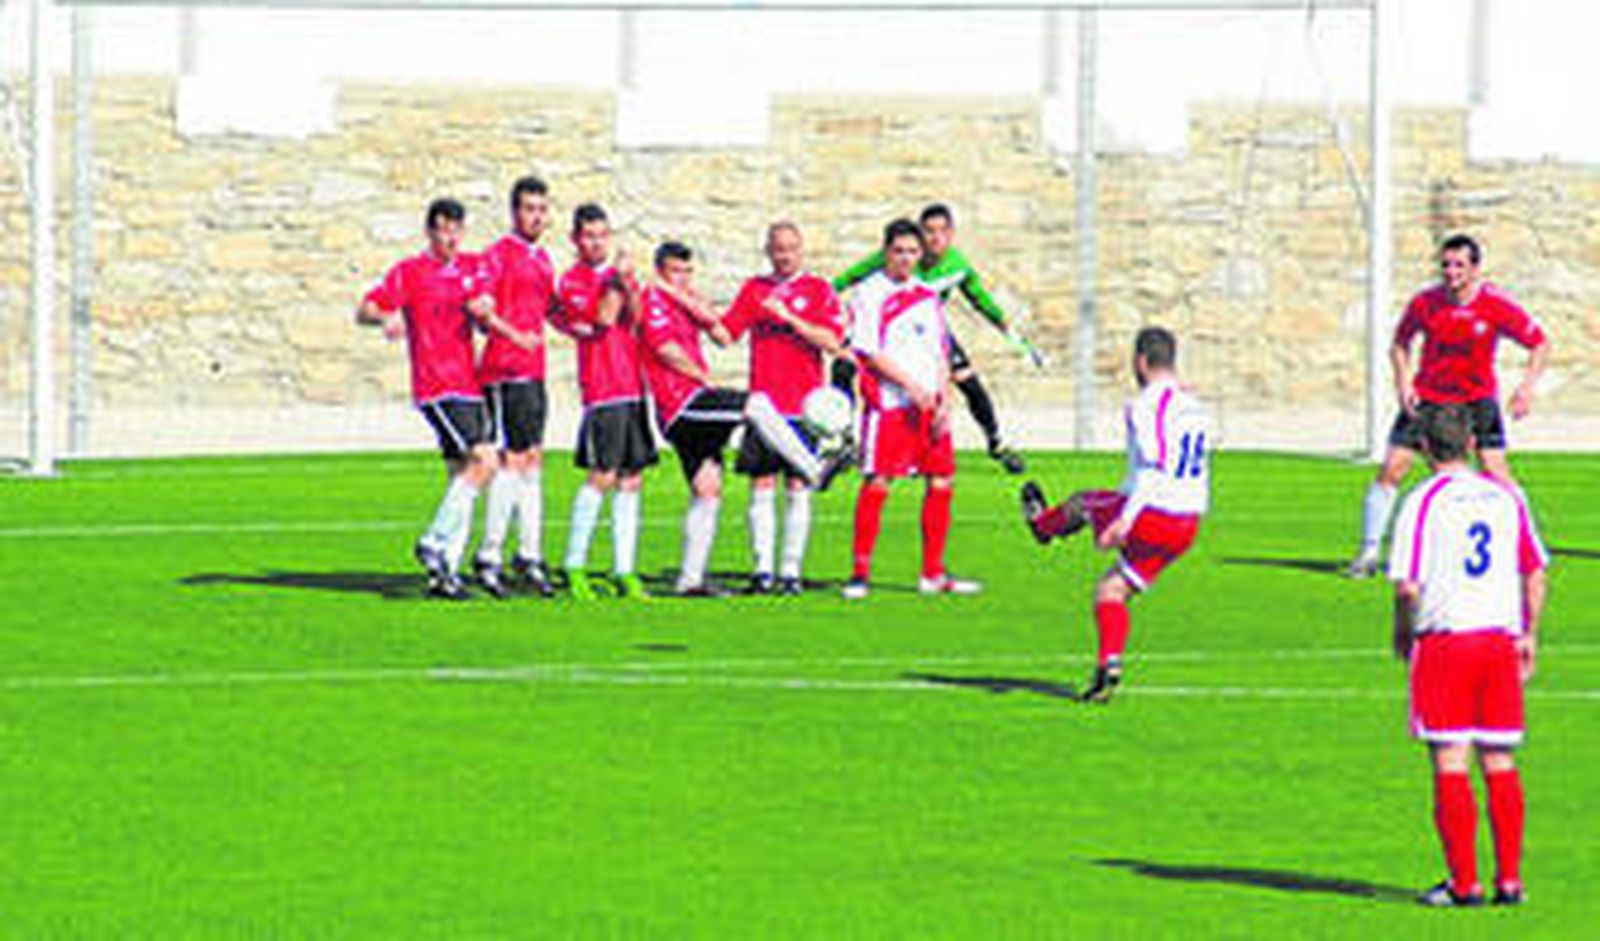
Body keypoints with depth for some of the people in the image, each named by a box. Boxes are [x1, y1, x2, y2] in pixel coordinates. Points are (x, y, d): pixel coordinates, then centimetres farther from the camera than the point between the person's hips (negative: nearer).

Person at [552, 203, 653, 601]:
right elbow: (602, 320, -14)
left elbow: (635, 319, 3)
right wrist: (615, 285, -19)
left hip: (633, 385, 6)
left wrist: (627, 284, -12)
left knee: (631, 479, 5)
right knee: (603, 476, -11)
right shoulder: (572, 281, -1)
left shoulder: (620, 272, 16)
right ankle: (574, 565, -2)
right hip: (601, 386, -6)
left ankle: (625, 572, 9)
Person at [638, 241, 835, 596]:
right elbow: (669, 353, -13)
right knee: (756, 404, -25)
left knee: (707, 492, 6)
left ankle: (691, 579, 6)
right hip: (680, 404, -9)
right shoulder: (654, 301, -3)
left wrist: (704, 313, -2)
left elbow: (723, 337, 15)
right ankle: (814, 470, -28)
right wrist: (706, 380, -3)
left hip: (695, 410, 9)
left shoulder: (686, 302, 22)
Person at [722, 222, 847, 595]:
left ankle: (791, 570, 2)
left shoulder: (819, 290, 4)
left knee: (798, 488, -2)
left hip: (804, 405, -2)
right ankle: (762, 568, 2)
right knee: (761, 486, -1)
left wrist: (788, 317, -14)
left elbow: (832, 342, -6)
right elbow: (726, 333, 10)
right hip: (763, 404, 2)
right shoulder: (755, 289, 13)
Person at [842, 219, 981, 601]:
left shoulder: (928, 295, 16)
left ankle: (933, 574, 11)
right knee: (877, 483, -9)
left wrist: (943, 399, 5)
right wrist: (911, 385, -14)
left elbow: (941, 353, 18)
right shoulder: (869, 294, -1)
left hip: (929, 406, 6)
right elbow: (869, 352, -9)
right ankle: (860, 573, -3)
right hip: (888, 406, -6)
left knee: (941, 483, 3)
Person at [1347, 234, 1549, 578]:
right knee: (1391, 469, -6)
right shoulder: (1424, 303, -12)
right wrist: (1403, 384, -7)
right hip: (1427, 395, 1)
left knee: (1495, 468, -16)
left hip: (1478, 397, -1)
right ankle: (1369, 553, 5)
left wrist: (1527, 387, -21)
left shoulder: (1496, 305, -16)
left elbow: (1540, 344, -7)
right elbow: (1401, 342, 7)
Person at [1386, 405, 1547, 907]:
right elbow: (1535, 574, 11)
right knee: (1500, 763, 9)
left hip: (1445, 638, -5)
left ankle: (1464, 882, -5)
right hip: (1501, 639, 5)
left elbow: (1408, 587, -12)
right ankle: (1509, 879, 7)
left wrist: (1402, 634, 5)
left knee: (1450, 764, -3)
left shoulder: (1423, 502, -7)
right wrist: (1529, 635, 20)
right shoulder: (1507, 496, 8)